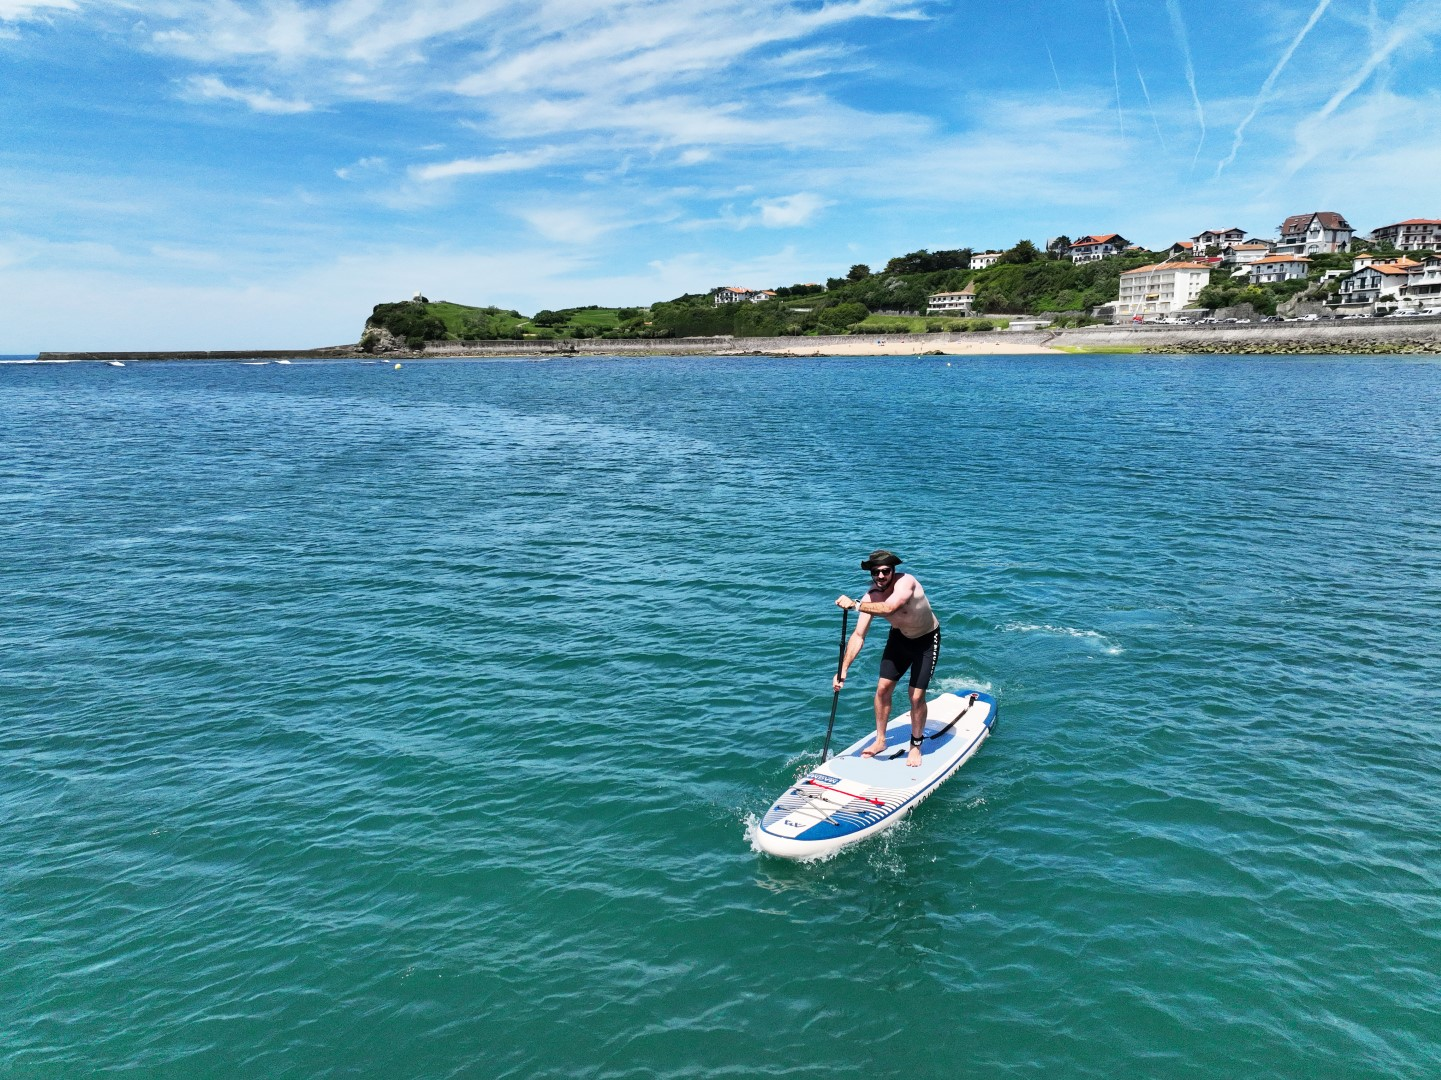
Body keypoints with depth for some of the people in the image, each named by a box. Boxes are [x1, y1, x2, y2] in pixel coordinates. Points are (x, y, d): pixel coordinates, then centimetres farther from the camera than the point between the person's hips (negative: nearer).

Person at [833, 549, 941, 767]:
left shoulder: (906, 582, -33)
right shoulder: (871, 597, -17)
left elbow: (889, 608, -52)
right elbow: (858, 635, -17)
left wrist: (855, 604, -55)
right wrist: (843, 670, -24)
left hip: (927, 640, -5)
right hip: (900, 637, 5)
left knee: (916, 696, -8)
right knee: (883, 688, 0)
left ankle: (916, 746, 14)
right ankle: (880, 741, 19)